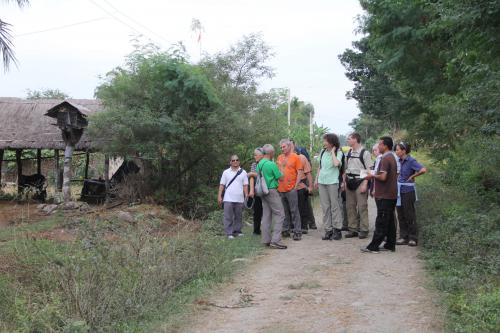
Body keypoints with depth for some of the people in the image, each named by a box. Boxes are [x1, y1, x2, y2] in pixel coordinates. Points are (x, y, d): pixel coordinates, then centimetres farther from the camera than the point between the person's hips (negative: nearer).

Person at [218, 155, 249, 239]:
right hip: (228, 199, -1)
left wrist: (246, 196, 0)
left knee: (238, 216, 7)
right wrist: (219, 196, -1)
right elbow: (222, 185, 5)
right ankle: (229, 233, -2)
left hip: (239, 199, 2)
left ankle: (237, 231, 17)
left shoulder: (243, 172, 9)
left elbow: (245, 186, 7)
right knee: (228, 217, -5)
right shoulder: (226, 172, 7)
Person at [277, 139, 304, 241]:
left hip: (291, 189, -5)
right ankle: (286, 230, 19)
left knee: (294, 211, -4)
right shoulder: (279, 157, 13)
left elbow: (300, 172, -4)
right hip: (280, 189, 5)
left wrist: (296, 185, -9)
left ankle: (297, 232, -1)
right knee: (285, 211, 11)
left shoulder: (295, 157, -1)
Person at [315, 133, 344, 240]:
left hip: (332, 182, -5)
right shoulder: (323, 152, 11)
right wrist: (316, 179, 17)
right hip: (322, 181, 5)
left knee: (334, 206, -2)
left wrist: (332, 152, -12)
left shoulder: (338, 152, -4)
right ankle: (328, 230, 13)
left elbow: (336, 163, -24)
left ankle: (337, 229, 5)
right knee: (325, 207, 7)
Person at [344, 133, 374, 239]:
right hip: (350, 181, 7)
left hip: (360, 181, -6)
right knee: (350, 206, 9)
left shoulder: (365, 153, -7)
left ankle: (363, 230, 3)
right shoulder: (349, 153, 13)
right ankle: (353, 229, 17)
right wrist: (344, 181, 9)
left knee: (362, 206, -3)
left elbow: (369, 170, -9)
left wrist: (365, 184, -16)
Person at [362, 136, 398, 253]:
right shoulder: (392, 157, 15)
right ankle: (390, 245, 15)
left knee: (381, 222, -7)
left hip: (384, 196, -10)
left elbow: (383, 177, -24)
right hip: (392, 194, 10)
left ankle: (373, 247, -4)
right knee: (390, 221, 11)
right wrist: (375, 174, 15)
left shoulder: (385, 159, -16)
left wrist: (372, 176, -6)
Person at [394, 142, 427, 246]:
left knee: (409, 215, 1)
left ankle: (413, 238, 11)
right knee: (401, 215, 10)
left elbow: (423, 170, -27)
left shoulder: (411, 161, -14)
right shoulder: (399, 161, 8)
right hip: (399, 191, 7)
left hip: (408, 191, -7)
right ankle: (403, 237, 18)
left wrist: (412, 176, -16)